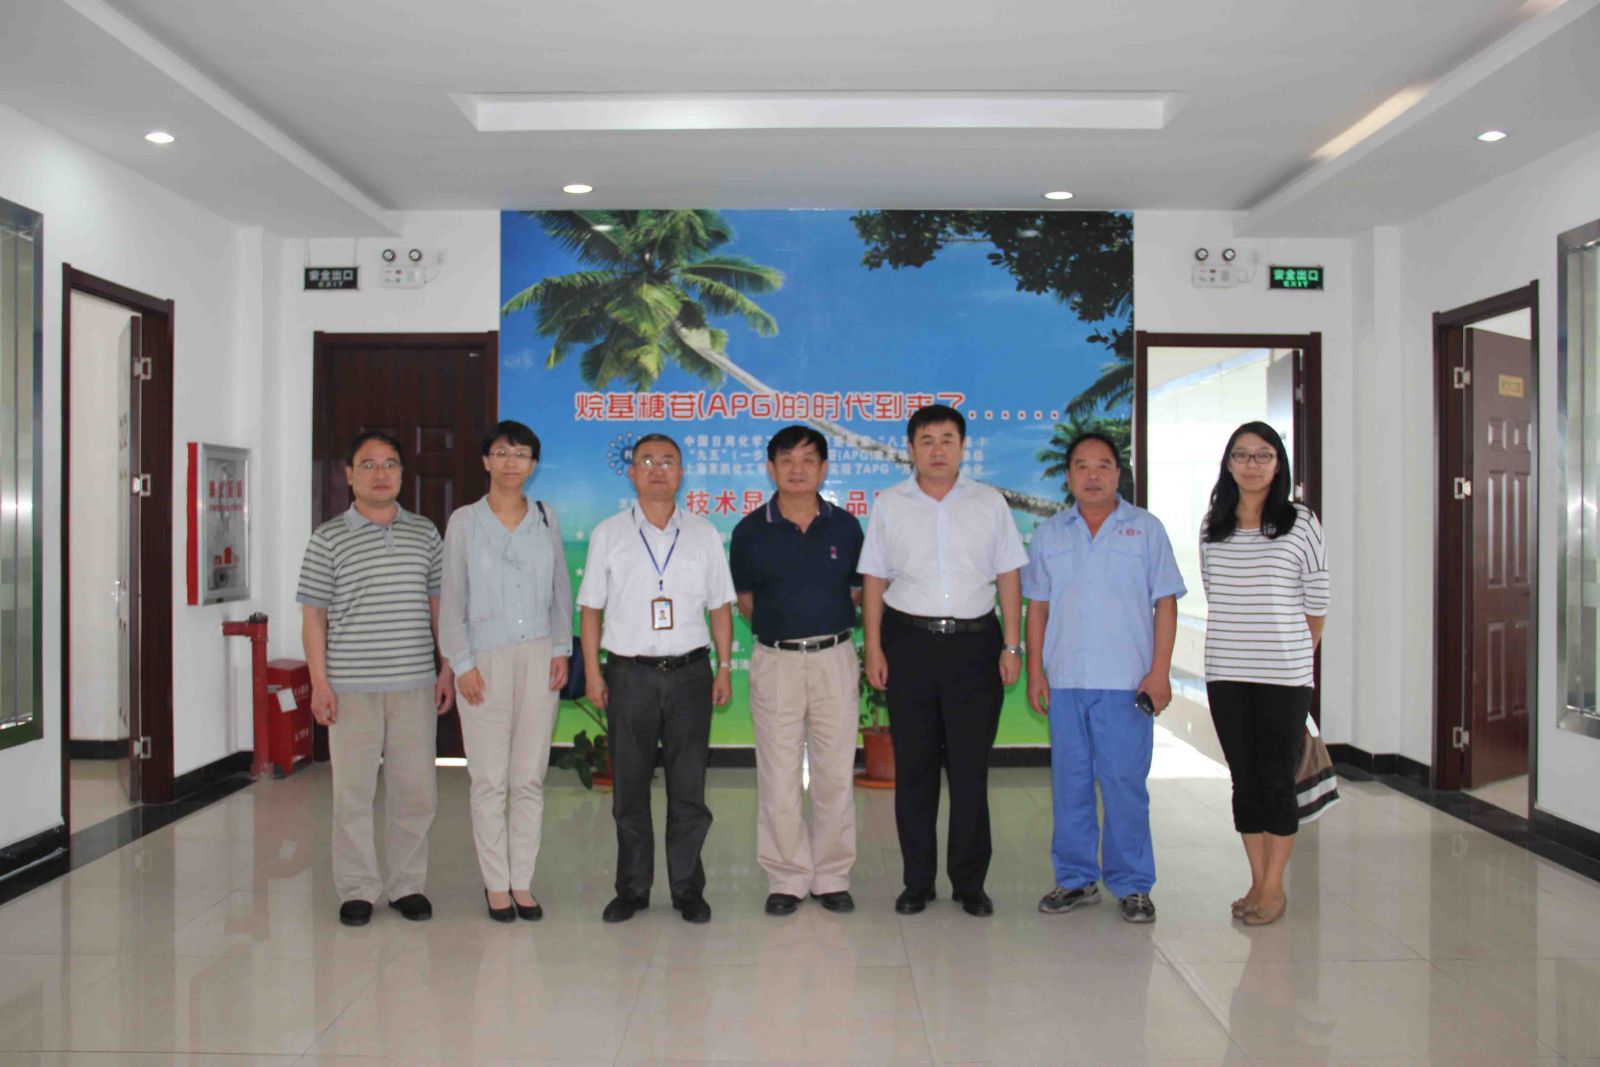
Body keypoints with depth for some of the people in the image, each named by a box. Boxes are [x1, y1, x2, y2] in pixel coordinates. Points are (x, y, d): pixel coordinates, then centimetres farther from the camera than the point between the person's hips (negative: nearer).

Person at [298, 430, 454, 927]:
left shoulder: (425, 534, 10)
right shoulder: (328, 539, 3)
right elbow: (313, 615, 2)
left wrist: (449, 668, 8)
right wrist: (319, 682, -5)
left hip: (416, 685, 2)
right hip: (351, 687, -2)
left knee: (415, 789, 6)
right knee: (353, 790, 3)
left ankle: (407, 884, 20)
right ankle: (356, 888, 17)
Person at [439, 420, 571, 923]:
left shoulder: (546, 518, 8)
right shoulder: (464, 521, 1)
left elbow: (561, 590, 11)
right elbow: (451, 599, 1)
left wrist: (561, 650, 3)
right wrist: (462, 663, -5)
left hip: (538, 656, 2)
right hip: (485, 659, -2)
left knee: (530, 777, 5)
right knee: (489, 779, 1)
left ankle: (522, 882, 16)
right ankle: (496, 884, 13)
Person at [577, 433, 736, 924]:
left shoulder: (704, 534, 8)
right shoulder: (608, 534, 5)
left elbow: (720, 606, 9)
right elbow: (591, 608, 6)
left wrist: (724, 668, 3)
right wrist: (592, 672, -1)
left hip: (689, 672, 1)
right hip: (629, 674, 0)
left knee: (688, 787, 5)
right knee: (630, 788, 7)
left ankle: (688, 887, 17)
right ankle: (632, 887, 20)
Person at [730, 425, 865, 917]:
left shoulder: (845, 526, 3)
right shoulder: (750, 531, 1)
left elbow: (855, 591, 11)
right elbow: (744, 599, 11)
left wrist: (821, 629, 4)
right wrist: (781, 628, 9)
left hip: (835, 658, 1)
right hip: (775, 660, -1)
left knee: (836, 774, 6)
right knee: (778, 776, 4)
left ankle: (832, 877, 20)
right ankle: (787, 879, 17)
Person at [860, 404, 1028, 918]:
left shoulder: (990, 503, 7)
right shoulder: (889, 505, 6)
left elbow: (1008, 577, 6)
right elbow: (873, 581, 7)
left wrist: (1012, 645, 0)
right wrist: (873, 648, 0)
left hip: (975, 643, 0)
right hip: (909, 642, 0)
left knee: (971, 768, 2)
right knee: (913, 768, 6)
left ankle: (970, 882, 15)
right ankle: (917, 881, 17)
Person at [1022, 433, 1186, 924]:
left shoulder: (1146, 529, 4)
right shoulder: (1048, 534, 11)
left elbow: (1165, 604, 2)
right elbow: (1037, 607, 12)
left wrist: (1160, 672, -6)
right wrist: (1035, 672, 5)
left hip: (1126, 682, -3)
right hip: (1065, 681, 3)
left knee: (1125, 784, 0)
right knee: (1069, 783, 8)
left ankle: (1132, 885, 12)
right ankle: (1076, 879, 20)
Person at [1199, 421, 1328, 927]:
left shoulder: (1301, 523, -2)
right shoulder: (1212, 526, 8)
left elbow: (1316, 603, 2)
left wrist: (1298, 655, 6)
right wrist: (1232, 646, 11)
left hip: (1284, 674, -3)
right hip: (1225, 673, 4)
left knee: (1276, 778, 1)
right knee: (1244, 777, 9)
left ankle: (1274, 887, 12)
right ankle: (1257, 881, 21)